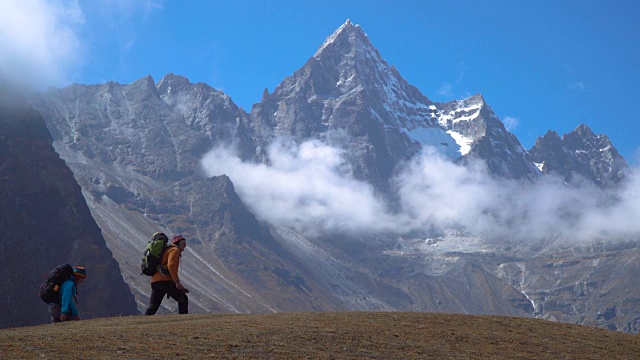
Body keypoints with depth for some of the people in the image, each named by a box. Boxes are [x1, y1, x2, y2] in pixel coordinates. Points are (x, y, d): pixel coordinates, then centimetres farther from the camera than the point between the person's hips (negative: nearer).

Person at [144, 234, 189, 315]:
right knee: (183, 299, -1)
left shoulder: (167, 250, 32)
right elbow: (171, 265, -17)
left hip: (155, 281, 9)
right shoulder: (174, 250, 3)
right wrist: (177, 282, -19)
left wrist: (180, 288, 24)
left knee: (152, 307, 5)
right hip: (164, 280, -9)